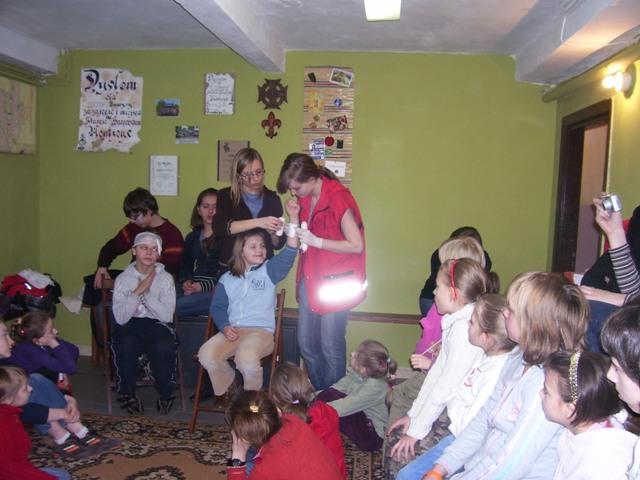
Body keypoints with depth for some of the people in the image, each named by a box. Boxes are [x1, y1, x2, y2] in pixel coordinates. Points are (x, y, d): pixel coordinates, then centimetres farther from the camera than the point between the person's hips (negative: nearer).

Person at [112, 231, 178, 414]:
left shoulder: (165, 278, 0)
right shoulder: (123, 278, 1)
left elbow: (167, 315, -11)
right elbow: (120, 318, -10)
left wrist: (147, 292, -17)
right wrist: (138, 291, -18)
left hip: (157, 325, 0)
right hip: (130, 325, 1)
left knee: (164, 345, -33)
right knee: (124, 342, -34)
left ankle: (165, 395, -9)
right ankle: (127, 394, -10)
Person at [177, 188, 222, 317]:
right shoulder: (192, 237, 27)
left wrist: (204, 286, -16)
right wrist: (186, 282, 0)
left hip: (217, 289, -5)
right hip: (193, 287, 5)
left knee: (176, 305, -33)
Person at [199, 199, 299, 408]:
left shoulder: (269, 270, 5)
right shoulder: (227, 279, 14)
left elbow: (289, 252, -9)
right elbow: (217, 307, 15)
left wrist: (293, 218, -20)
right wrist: (225, 327, -7)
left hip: (261, 330, -3)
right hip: (232, 331, 3)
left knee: (246, 357, -34)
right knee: (206, 354, -23)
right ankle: (226, 389, 8)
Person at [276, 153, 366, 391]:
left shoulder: (338, 198, -18)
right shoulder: (305, 198, 5)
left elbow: (356, 245, -19)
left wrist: (316, 241, -21)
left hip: (335, 282, -7)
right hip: (310, 279, 8)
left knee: (330, 346, 1)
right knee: (306, 344, 12)